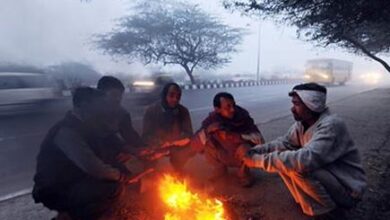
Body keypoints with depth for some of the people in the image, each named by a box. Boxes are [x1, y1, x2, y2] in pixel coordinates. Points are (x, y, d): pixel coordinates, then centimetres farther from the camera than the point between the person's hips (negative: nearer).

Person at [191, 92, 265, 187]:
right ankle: (220, 169, 7)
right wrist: (207, 130, -42)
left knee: (245, 146, -33)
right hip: (224, 158, 3)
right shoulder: (211, 119, -19)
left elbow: (260, 139, -29)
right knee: (207, 142, -21)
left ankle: (244, 174, -3)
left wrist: (236, 136, -42)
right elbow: (195, 145, -23)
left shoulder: (242, 115, -24)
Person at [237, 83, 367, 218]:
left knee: (299, 170, -31)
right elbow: (283, 143, -1)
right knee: (282, 158, -5)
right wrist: (252, 152, -16)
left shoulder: (331, 125, -28)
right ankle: (311, 203, 10)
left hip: (347, 188, -8)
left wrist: (260, 160, -36)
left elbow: (306, 160, -40)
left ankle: (331, 211, -6)